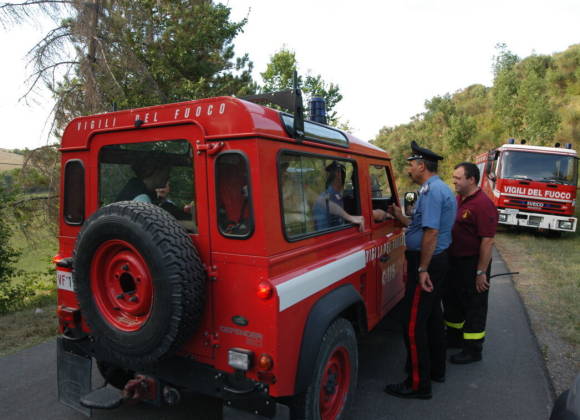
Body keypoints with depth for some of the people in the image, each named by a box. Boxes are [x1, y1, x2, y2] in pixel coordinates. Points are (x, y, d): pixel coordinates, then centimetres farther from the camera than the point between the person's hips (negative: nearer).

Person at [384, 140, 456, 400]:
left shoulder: (432, 191, -18)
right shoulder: (441, 188, 15)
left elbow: (431, 233, -25)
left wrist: (422, 270, -24)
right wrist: (402, 218, 15)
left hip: (426, 262, -11)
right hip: (438, 260, 11)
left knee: (414, 323, -4)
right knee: (433, 316, 20)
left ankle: (419, 384, 7)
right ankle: (436, 370, 35)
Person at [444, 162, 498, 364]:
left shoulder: (483, 204, -20)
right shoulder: (458, 199, 9)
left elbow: (488, 241, -23)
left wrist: (481, 272, -22)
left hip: (473, 264, -9)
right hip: (454, 261, 9)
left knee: (474, 308, 5)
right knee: (452, 301, 21)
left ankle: (472, 350, 19)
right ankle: (454, 338, 40)